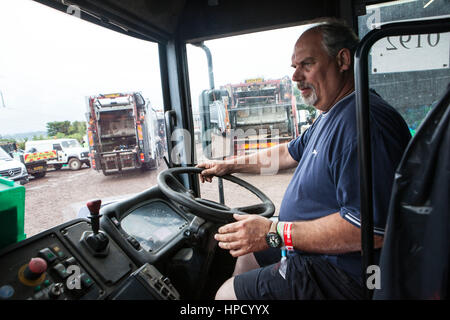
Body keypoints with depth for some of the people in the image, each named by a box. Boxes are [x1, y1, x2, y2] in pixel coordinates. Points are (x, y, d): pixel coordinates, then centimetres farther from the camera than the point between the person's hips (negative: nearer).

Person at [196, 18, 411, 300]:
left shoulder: (363, 120, -28)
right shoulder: (332, 116, 10)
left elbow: (370, 229, -33)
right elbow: (289, 153, 20)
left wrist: (274, 233, -29)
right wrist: (229, 165, 20)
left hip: (342, 276, -10)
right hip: (318, 253, 10)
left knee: (227, 294, -5)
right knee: (247, 255, 23)